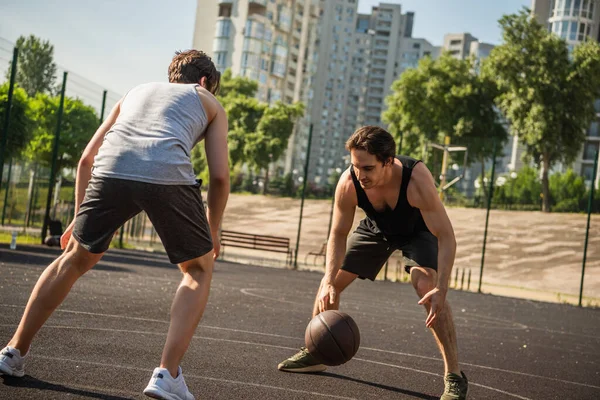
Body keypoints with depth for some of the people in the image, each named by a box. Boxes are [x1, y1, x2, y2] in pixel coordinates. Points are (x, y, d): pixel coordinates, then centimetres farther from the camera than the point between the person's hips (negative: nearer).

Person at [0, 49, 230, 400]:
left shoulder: (135, 92, 37)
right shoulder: (210, 103, 29)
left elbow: (87, 158, 30)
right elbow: (220, 175, 17)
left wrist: (79, 218, 36)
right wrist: (213, 231, 29)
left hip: (111, 171, 3)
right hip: (168, 176, -3)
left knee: (76, 259, 25)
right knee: (199, 270, 17)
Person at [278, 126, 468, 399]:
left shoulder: (417, 179, -42)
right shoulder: (348, 183, -32)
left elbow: (446, 236, -39)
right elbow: (338, 235, -18)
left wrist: (441, 290, -49)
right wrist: (329, 281, -31)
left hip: (418, 229, -4)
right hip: (377, 227, 4)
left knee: (428, 287, -28)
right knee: (330, 283, 2)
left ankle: (454, 376, -18)